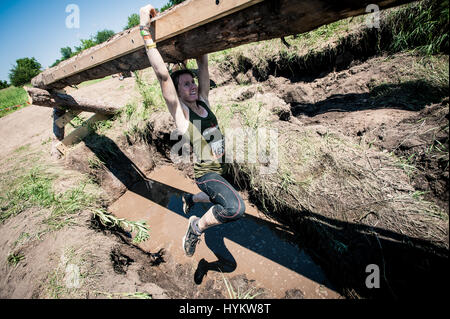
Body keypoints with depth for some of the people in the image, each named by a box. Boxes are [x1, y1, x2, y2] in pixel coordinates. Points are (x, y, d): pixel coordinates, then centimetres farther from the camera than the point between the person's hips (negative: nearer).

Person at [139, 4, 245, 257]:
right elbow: (162, 74, -25)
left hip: (220, 170, 8)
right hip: (206, 173, -7)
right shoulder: (180, 112, -13)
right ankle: (198, 226, -3)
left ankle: (190, 199, 56)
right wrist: (146, 30, -23)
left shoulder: (203, 101, 4)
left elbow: (203, 66, 4)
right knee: (236, 208, -31)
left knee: (220, 200, 32)